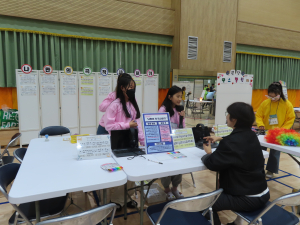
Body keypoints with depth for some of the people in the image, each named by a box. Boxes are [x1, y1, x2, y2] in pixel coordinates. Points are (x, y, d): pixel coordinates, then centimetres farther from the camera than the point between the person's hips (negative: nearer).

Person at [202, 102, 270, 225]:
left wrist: (209, 153, 1)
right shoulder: (251, 135, -1)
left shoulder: (231, 141, -27)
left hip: (249, 199, -9)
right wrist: (220, 139, 17)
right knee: (219, 191, 31)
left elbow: (212, 164, -18)